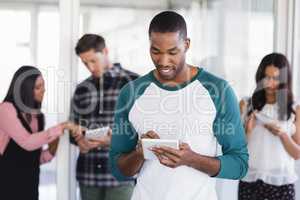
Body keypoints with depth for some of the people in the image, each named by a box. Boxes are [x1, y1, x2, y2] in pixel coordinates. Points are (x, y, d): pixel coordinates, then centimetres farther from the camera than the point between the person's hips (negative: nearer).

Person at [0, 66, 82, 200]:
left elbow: (34, 158, 11)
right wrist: (61, 127, -23)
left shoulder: (36, 115, 9)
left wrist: (51, 150, -7)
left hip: (29, 185, 6)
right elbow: (27, 142, -24)